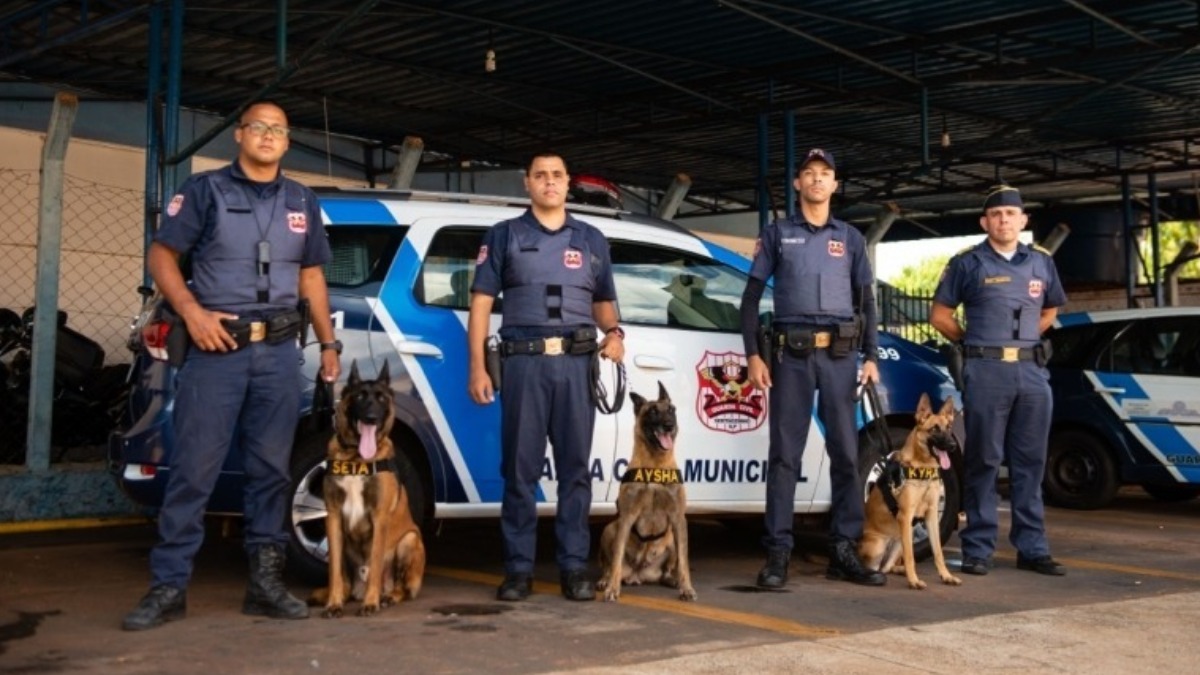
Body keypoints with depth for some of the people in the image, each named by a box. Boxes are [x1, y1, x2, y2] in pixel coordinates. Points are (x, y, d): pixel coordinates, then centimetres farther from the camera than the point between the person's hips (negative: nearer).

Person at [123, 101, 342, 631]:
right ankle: (168, 586, 2)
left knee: (270, 469, 6)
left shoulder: (302, 203, 16)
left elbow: (311, 276, 20)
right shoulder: (205, 189, 4)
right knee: (194, 470, -5)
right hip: (216, 348, -3)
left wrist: (328, 343, 14)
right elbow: (161, 254, 1)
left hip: (280, 351, 4)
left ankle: (265, 581, 13)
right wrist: (191, 311, -13)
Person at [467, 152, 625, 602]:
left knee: (575, 468, 4)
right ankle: (518, 569, 7)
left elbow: (603, 302, 22)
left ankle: (574, 568, 9)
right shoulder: (504, 236, 10)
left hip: (577, 363, 2)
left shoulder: (591, 240, 17)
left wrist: (613, 333, -1)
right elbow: (481, 303, 5)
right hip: (524, 362, -2)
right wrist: (478, 367, -4)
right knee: (520, 469, 0)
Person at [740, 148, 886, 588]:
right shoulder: (777, 234, 10)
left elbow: (866, 302, 15)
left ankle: (844, 553, 9)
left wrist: (871, 357, 3)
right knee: (785, 454, -3)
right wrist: (753, 355, -3)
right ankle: (778, 554, -1)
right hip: (791, 353, -2)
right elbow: (751, 296, 7)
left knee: (846, 453, 2)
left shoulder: (850, 238, 16)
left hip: (840, 354, 2)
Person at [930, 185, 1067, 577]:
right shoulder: (968, 263, 3)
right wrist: (973, 343, 7)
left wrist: (1026, 338, 14)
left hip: (1033, 369, 4)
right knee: (984, 461, 0)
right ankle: (978, 549, 5)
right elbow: (940, 315, 6)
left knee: (1030, 462, 7)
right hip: (986, 370, -4)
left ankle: (1032, 548, 14)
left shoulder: (1041, 262, 14)